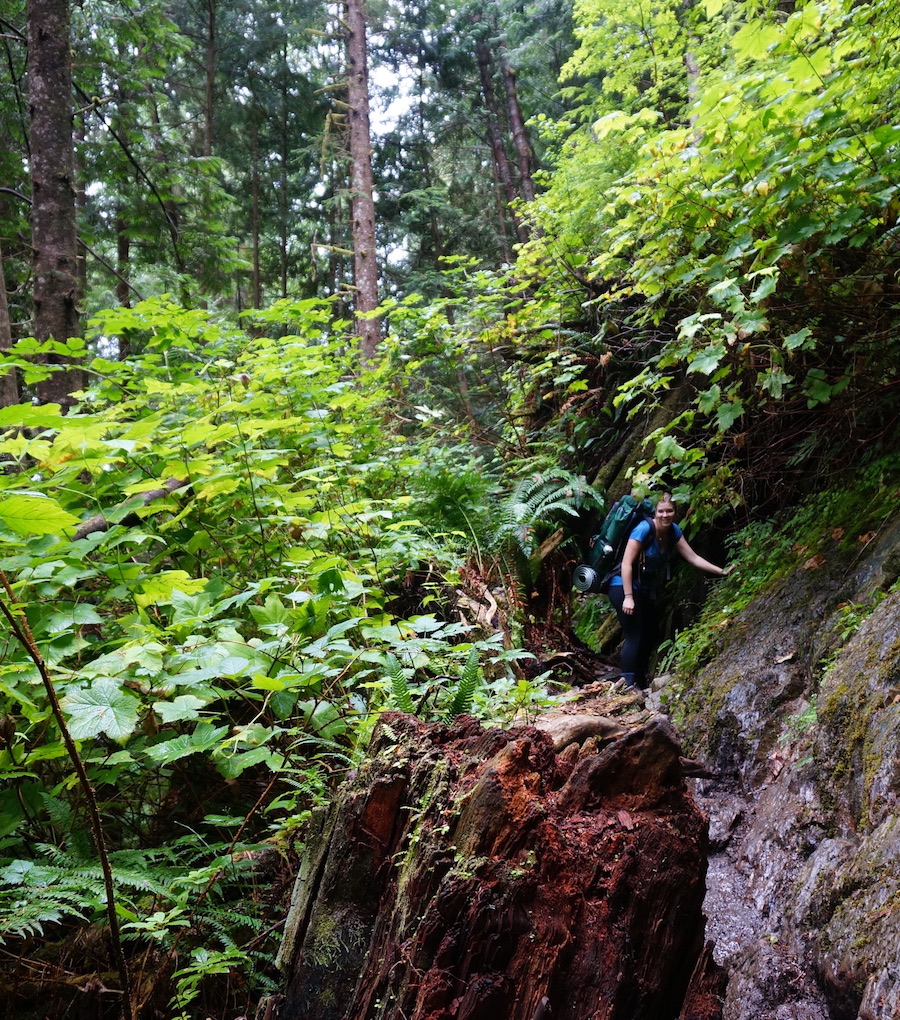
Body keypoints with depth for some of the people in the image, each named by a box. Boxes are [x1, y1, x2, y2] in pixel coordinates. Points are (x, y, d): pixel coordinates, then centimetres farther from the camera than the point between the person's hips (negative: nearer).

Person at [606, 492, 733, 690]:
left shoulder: (674, 531, -1)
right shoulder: (644, 529, -22)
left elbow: (693, 558, 4)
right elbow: (626, 564, -23)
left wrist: (721, 572, -2)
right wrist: (628, 597, -25)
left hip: (647, 590, 8)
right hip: (624, 587, -8)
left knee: (651, 636, 13)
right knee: (634, 636, -14)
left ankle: (641, 681, 26)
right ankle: (628, 685, -15)